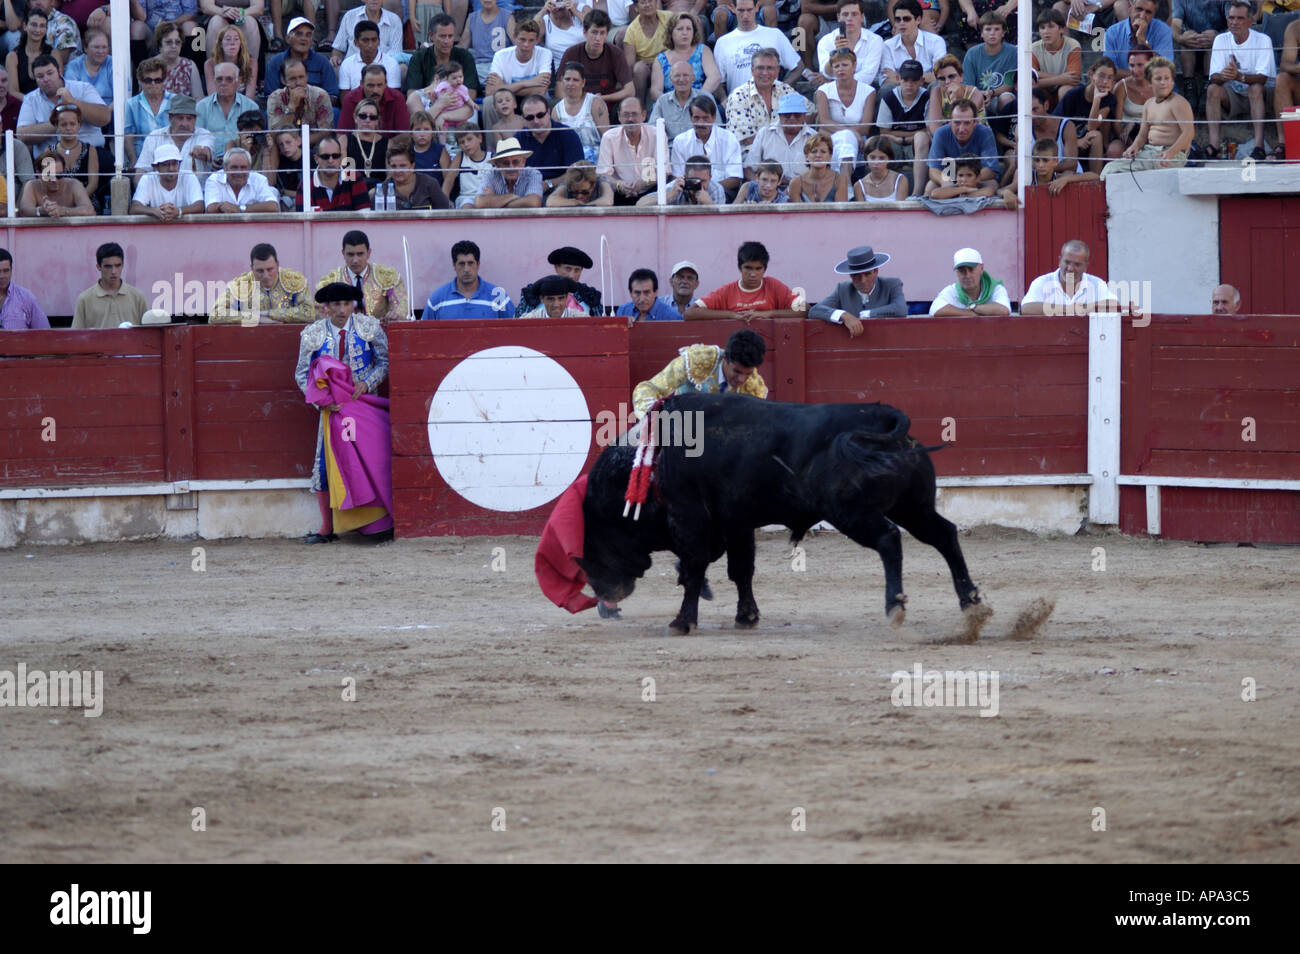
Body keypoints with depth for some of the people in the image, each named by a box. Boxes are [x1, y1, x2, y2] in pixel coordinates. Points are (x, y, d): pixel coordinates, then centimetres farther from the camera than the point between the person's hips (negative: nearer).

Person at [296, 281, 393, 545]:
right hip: (333, 407, 1)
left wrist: (367, 383, -13)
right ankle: (328, 529, 6)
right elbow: (302, 375, 3)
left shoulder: (369, 328, 0)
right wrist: (321, 400, -12)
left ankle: (381, 523, 0)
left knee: (374, 461, -7)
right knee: (326, 463, -3)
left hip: (365, 402, -1)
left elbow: (383, 362, 5)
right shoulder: (311, 335, -1)